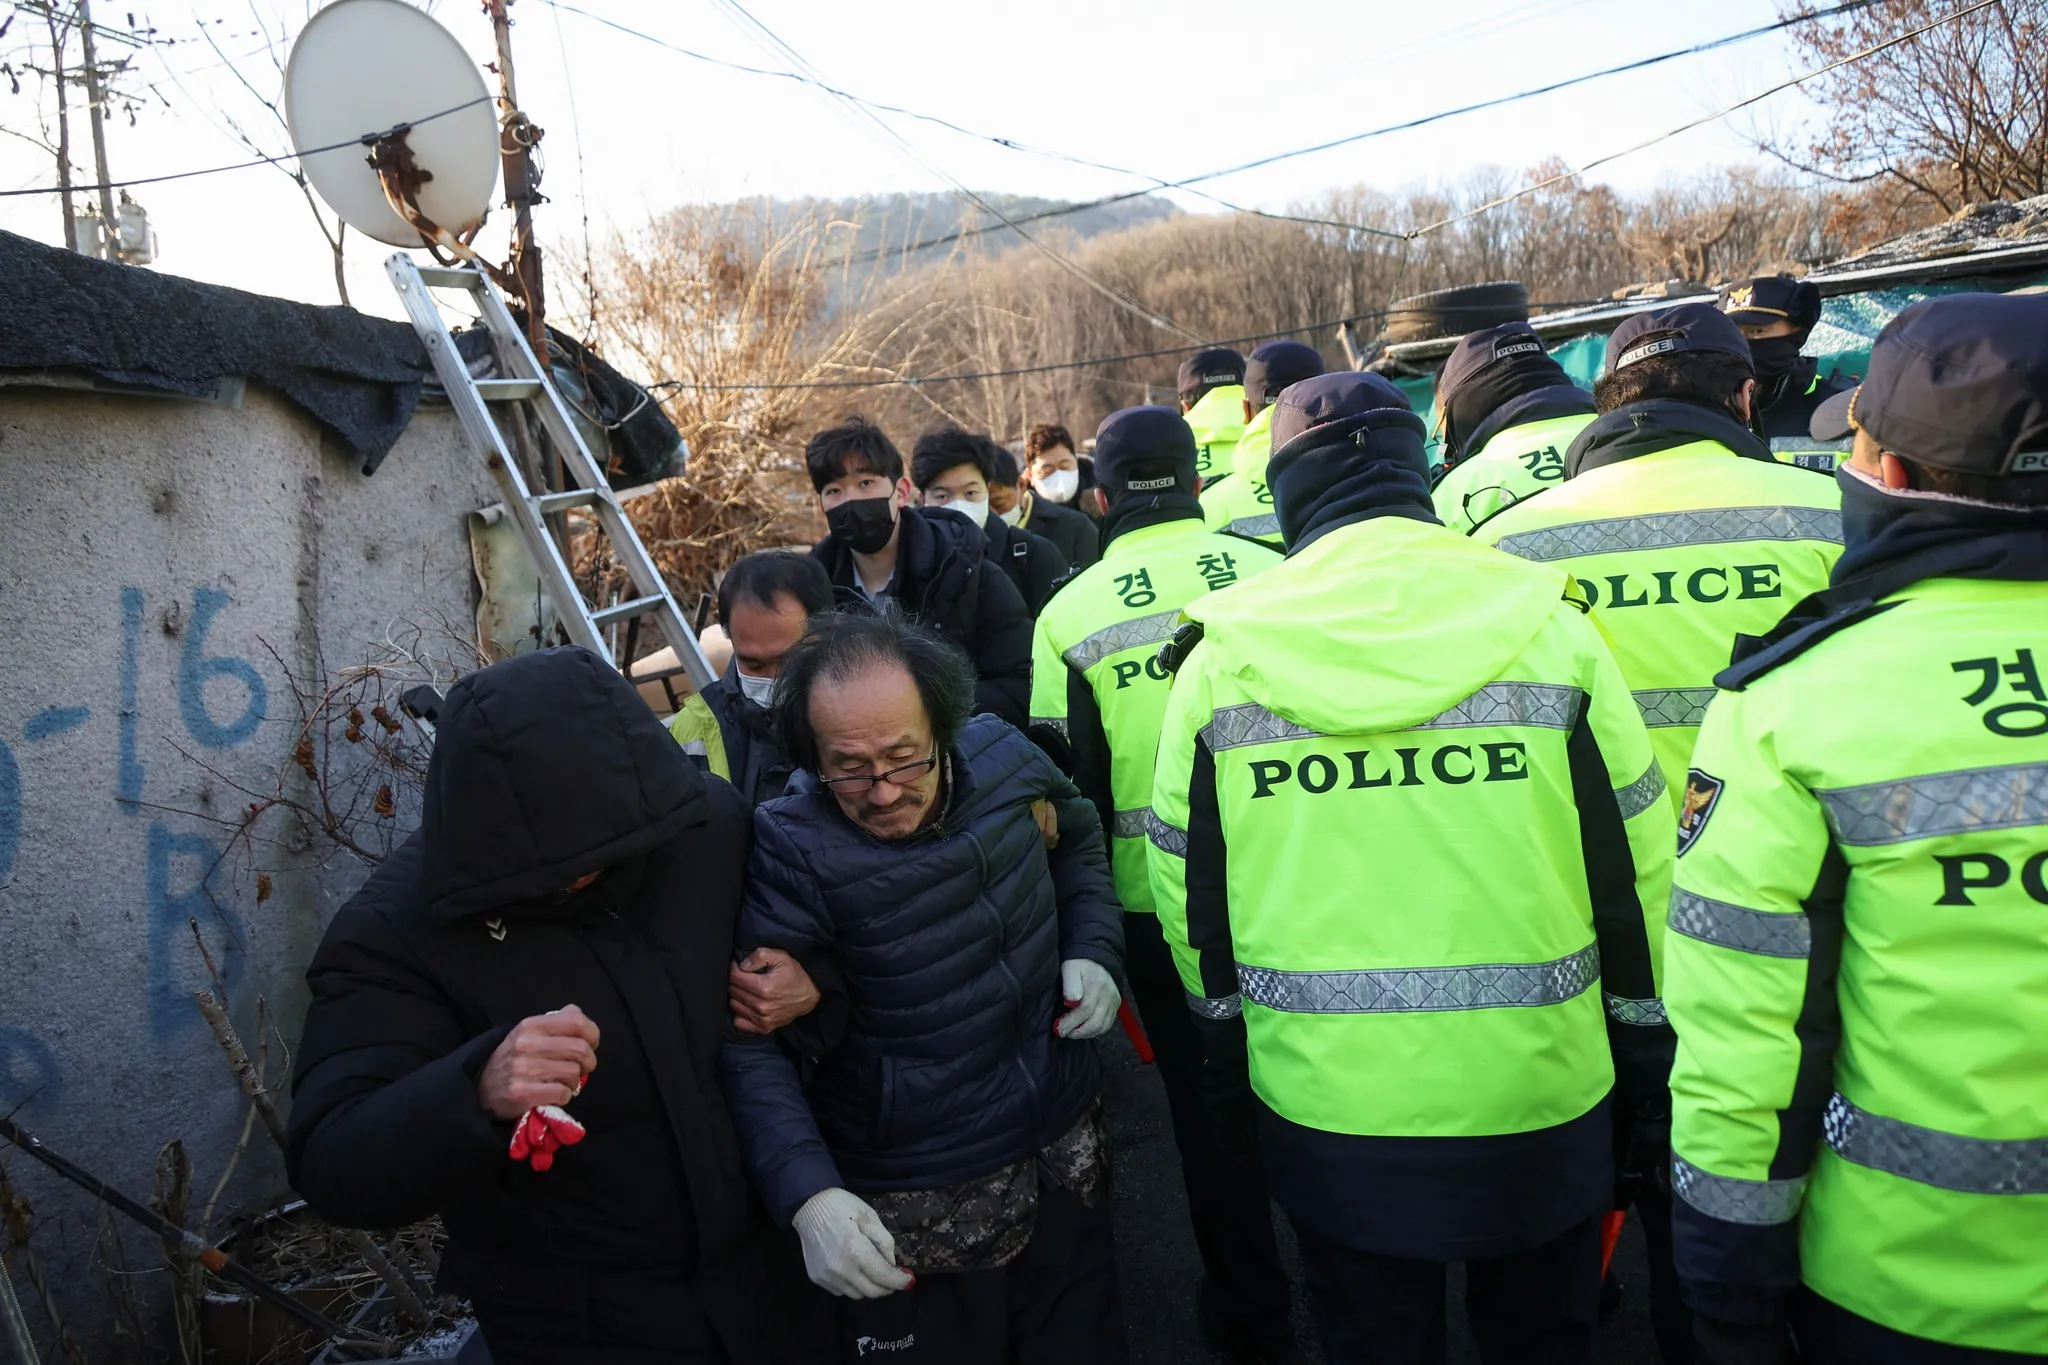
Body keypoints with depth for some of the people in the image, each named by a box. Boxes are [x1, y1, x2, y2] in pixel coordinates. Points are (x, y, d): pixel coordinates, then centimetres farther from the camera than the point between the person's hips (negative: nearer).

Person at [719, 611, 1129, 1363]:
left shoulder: (1004, 758, -10)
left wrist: (1095, 950, -3)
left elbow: (1077, 838, 11)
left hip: (1067, 1158, 5)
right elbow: (750, 1042, -21)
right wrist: (810, 1197, -31)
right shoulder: (793, 853, -24)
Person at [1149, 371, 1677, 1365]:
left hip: (1325, 1101, 1)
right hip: (1537, 1093, 0)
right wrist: (1647, 1046, 10)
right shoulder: (1549, 626, -9)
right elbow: (1637, 865, -4)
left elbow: (1186, 885, 2)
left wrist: (1227, 1023, 18)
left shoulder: (1219, 656, -6)